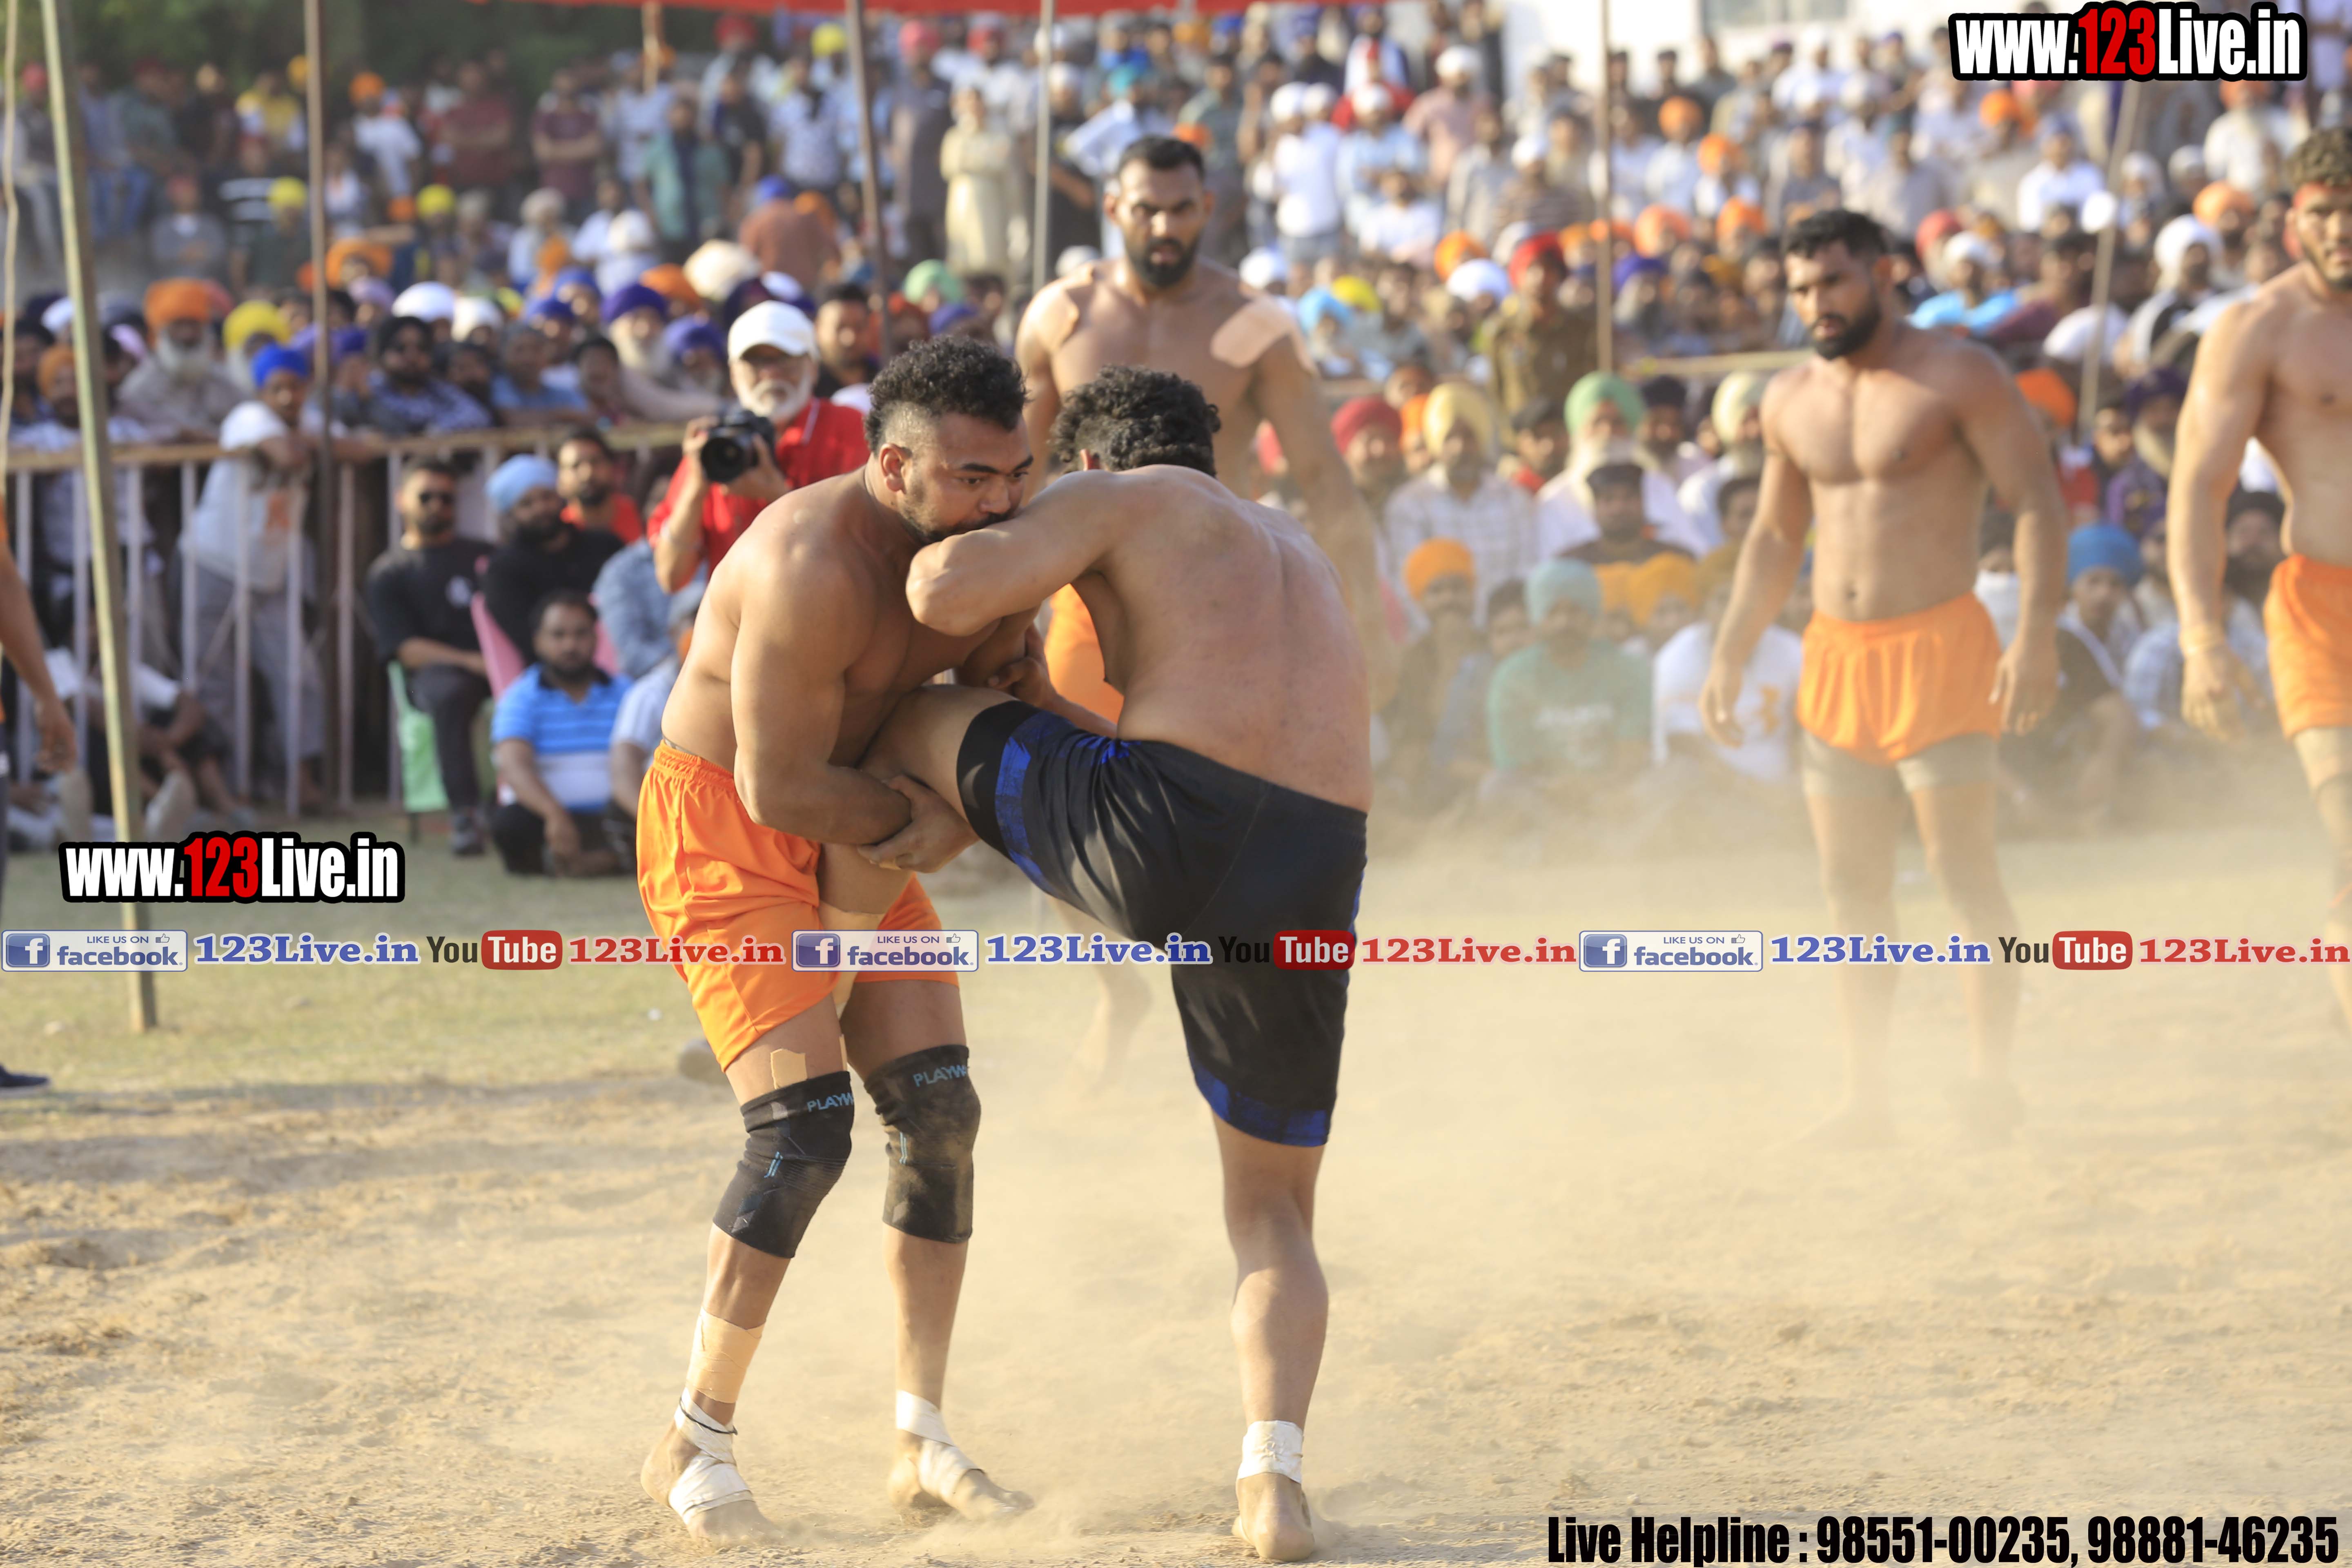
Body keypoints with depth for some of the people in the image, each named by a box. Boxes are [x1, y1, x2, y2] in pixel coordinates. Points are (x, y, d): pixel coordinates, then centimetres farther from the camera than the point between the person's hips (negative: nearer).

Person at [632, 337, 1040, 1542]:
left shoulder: (982, 545, -3)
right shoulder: (815, 569, -30)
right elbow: (782, 786, -27)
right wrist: (928, 816, -12)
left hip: (850, 829, 8)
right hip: (723, 836, -8)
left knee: (939, 1112, 0)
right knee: (805, 1129, -18)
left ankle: (923, 1440, 6)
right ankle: (694, 1444, -7)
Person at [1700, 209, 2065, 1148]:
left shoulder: (1957, 377, -6)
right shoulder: (1791, 402, 12)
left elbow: (2037, 503, -9)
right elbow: (1774, 538, 23)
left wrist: (2036, 635, -20)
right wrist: (1730, 657, 16)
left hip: (1939, 645, -6)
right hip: (1835, 654, 6)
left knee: (1964, 869, -8)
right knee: (1852, 889, 4)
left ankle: (1992, 1077, -3)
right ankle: (1865, 1096, 7)